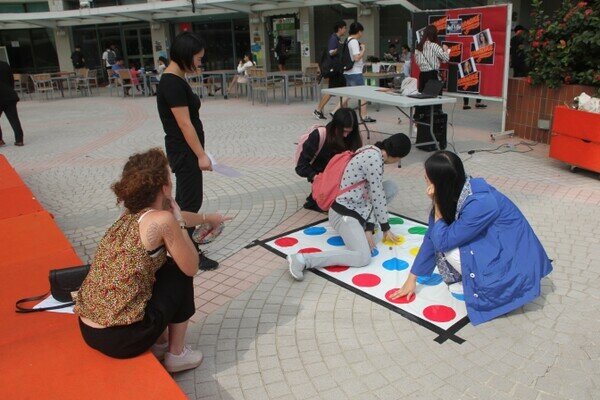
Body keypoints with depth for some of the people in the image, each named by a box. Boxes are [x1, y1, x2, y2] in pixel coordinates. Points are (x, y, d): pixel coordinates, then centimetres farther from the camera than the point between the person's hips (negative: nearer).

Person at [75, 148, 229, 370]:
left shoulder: (131, 214, 8)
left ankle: (159, 344, 31)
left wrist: (207, 218, 46)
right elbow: (191, 268, -3)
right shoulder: (162, 220, -16)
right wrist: (178, 221, 1)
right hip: (120, 338, -7)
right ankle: (176, 354, 19)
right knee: (179, 272, 10)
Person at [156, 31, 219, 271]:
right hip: (185, 152, -10)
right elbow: (184, 124, -22)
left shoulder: (175, 79, 11)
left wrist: (198, 152, 18)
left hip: (184, 151, 10)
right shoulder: (172, 83, -20)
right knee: (191, 201, -1)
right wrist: (201, 155, -18)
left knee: (185, 198, 20)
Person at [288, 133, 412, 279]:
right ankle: (303, 259, -24)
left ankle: (363, 225, 19)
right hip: (343, 213, -10)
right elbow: (377, 196, -13)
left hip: (355, 208, 10)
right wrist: (385, 228, -1)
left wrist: (369, 228, 2)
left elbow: (372, 194, 8)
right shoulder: (374, 158, -19)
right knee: (363, 258, -22)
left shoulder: (373, 153, 11)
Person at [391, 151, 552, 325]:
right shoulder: (455, 192, -8)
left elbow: (443, 241, -23)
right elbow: (432, 236, -1)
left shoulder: (479, 203, -32)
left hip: (514, 262, -7)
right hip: (494, 245, 8)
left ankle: (500, 288, -2)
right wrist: (412, 278, 3)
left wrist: (437, 206, -20)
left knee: (448, 247, -20)